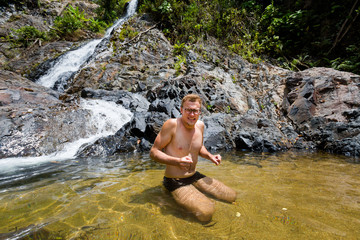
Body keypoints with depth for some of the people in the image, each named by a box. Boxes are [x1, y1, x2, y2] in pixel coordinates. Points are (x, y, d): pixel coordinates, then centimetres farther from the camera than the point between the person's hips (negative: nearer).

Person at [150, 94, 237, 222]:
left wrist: (210, 156, 1)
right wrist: (177, 161, -31)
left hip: (195, 177, 7)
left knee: (232, 196, 9)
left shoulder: (200, 125, 2)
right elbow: (153, 152, -18)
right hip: (176, 181, -7)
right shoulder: (172, 124, -20)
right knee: (206, 213, -24)